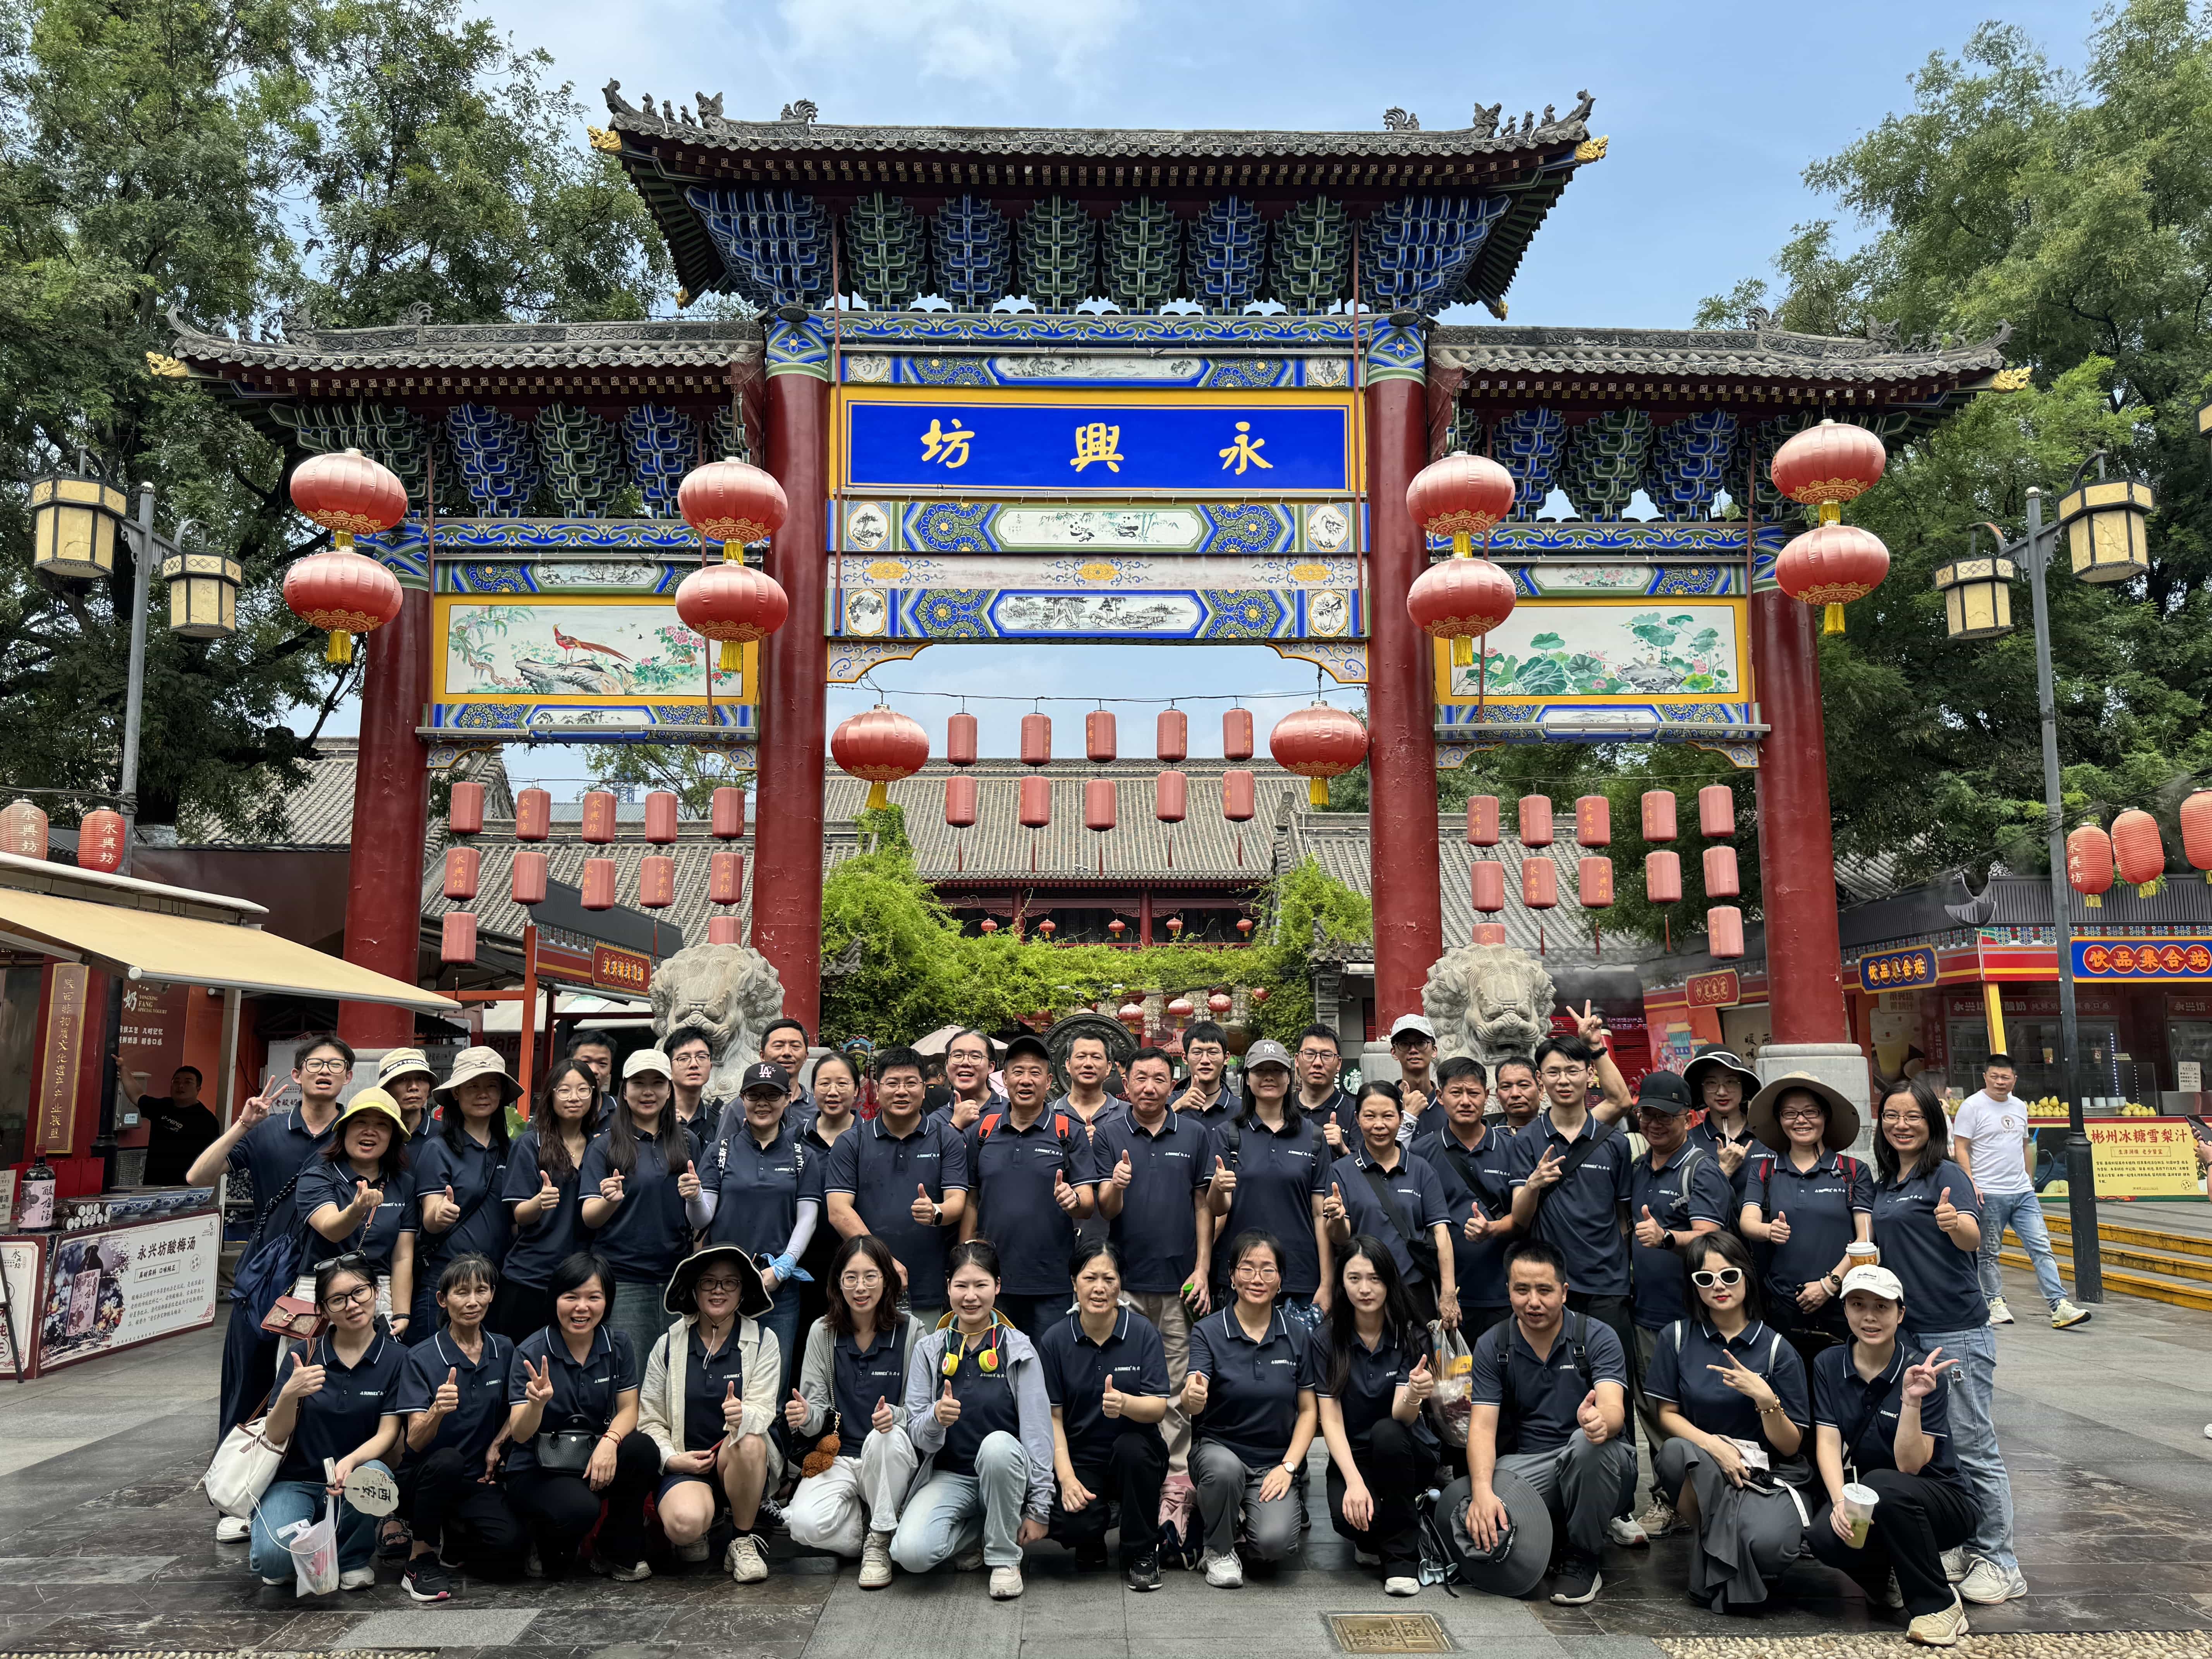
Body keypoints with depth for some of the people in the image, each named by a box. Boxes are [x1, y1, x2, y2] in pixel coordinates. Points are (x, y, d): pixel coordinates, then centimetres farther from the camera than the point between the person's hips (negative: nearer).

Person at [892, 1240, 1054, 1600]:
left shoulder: (1019, 1349, -2)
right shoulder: (928, 1351, 3)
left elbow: (1038, 1431, -4)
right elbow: (915, 1433, 0)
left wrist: (1039, 1509, -10)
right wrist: (936, 1418, -24)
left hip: (1004, 1474, -1)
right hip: (947, 1476, 1)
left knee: (998, 1444, -37)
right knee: (911, 1553, -28)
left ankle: (1005, 1557, -12)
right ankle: (973, 1535, 8)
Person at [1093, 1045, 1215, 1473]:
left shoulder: (1195, 1134, 4)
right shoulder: (1109, 1136, 2)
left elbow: (1204, 1205, 6)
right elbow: (1106, 1211, -1)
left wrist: (1202, 1269, -1)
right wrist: (1116, 1185, -24)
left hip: (1179, 1278, 0)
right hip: (1125, 1280, 0)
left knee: (1178, 1385, 6)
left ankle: (1177, 1469, 16)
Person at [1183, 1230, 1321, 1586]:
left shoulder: (1297, 1335, 0)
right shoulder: (1209, 1331, -8)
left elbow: (1309, 1410, 5)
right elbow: (1191, 1404, -21)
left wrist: (1288, 1467, -9)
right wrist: (1192, 1398, -46)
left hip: (1277, 1460, 1)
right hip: (1219, 1447, -1)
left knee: (1274, 1543, -25)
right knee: (1224, 1469, -36)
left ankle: (1287, 1507, 12)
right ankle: (1219, 1549, -5)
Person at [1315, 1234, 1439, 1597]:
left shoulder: (1411, 1336, -11)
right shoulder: (1327, 1338, -9)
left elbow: (1402, 1416, -21)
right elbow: (1331, 1420, -12)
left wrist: (1415, 1395, -46)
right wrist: (1354, 1481, -27)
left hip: (1408, 1456, 0)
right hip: (1352, 1455, 0)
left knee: (1387, 1431, -35)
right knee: (1348, 1516, -33)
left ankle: (1402, 1555, -16)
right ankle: (1372, 1538, 7)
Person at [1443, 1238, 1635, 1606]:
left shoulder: (1596, 1337, -5)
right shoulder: (1493, 1346, 1)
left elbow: (1614, 1410, -20)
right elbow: (1482, 1426, -7)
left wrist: (1601, 1421, -47)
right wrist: (1482, 1490, -26)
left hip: (1593, 1466, 0)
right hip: (1525, 1464, 0)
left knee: (1590, 1442, -36)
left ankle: (1582, 1557, -11)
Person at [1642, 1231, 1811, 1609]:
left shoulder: (1777, 1349, 0)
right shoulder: (1677, 1337, 4)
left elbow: (1790, 1446, -1)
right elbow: (1667, 1416, 2)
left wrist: (1766, 1399, -20)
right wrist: (1712, 1445, -17)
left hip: (1765, 1473, 0)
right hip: (1698, 1469, 1)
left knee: (1768, 1543, -34)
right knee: (1677, 1452, -37)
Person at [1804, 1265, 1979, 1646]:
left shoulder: (1924, 1372, -14)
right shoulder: (1829, 1365, -2)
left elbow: (1909, 1465, -20)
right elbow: (1827, 1443, -9)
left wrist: (1912, 1400, -33)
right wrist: (1840, 1501, -26)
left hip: (1940, 1502, -3)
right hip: (1866, 1501, 3)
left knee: (1882, 1485, -37)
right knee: (1824, 1536, -30)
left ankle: (1939, 1605, -14)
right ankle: (1888, 1576, 6)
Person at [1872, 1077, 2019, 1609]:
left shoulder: (1947, 1175, -9)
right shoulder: (1883, 1185, 11)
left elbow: (1972, 1236, -26)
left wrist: (1953, 1222, -47)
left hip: (1957, 1333, -7)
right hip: (1904, 1333, 8)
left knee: (1973, 1447, -1)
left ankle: (1999, 1562, 9)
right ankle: (1963, 1549, 26)